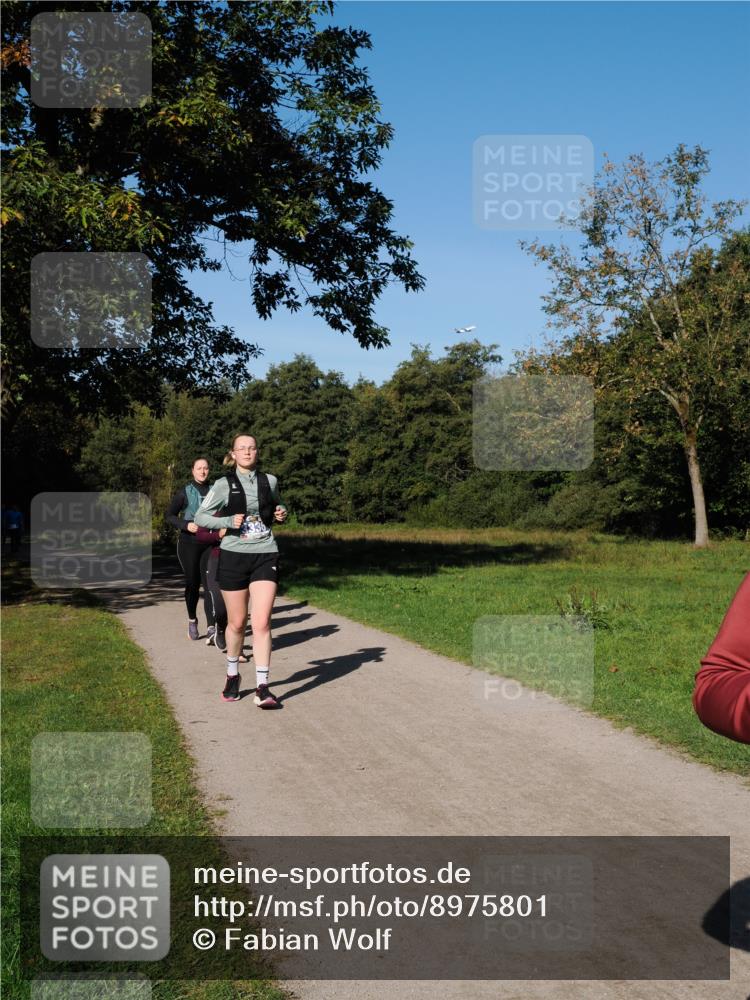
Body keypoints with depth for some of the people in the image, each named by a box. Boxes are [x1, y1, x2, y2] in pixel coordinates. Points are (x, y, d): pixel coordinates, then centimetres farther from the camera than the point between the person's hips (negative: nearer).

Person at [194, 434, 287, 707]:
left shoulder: (270, 481, 6)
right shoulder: (224, 484, -1)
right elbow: (200, 516, 1)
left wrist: (281, 512, 1)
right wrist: (228, 521, -15)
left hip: (265, 556, 1)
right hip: (234, 556, -1)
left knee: (262, 623, -10)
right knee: (237, 623, 8)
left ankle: (262, 688, -8)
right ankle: (232, 676, 32)